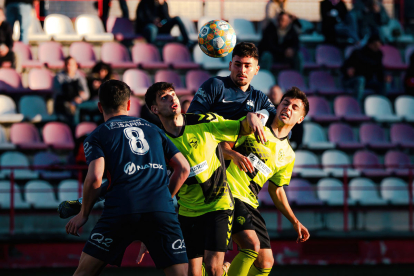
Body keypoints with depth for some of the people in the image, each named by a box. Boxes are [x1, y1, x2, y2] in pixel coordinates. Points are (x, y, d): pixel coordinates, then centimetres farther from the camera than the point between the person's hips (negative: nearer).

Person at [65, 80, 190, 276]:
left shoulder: (97, 136, 13)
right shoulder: (152, 129, 24)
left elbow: (95, 177, -3)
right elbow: (183, 168, 20)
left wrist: (83, 214, 9)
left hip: (121, 209, -2)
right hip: (161, 210, 2)